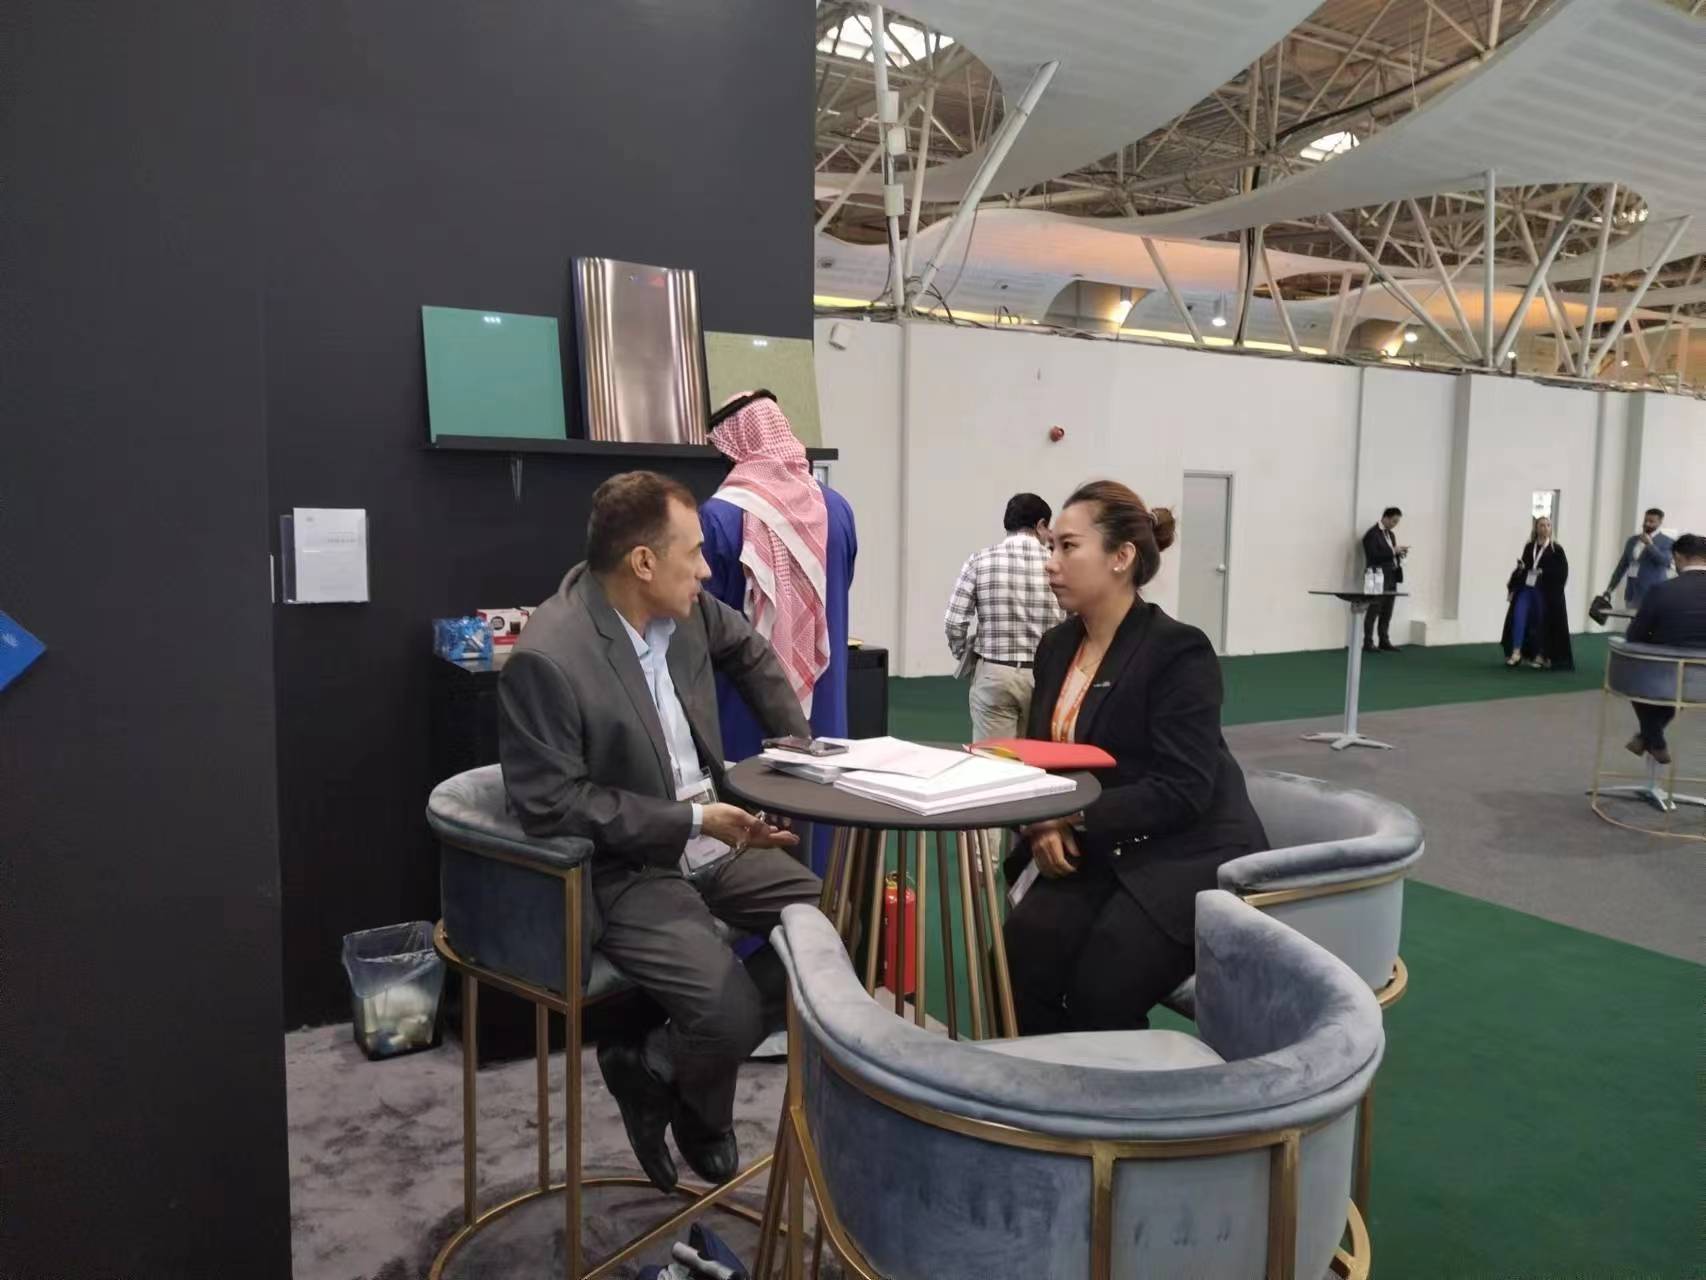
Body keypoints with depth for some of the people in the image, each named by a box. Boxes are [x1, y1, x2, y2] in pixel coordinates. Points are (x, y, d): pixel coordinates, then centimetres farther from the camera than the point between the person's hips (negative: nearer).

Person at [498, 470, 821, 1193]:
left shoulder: (683, 608, -2)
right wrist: (693, 819, -23)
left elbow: (749, 650, 19)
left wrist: (797, 743, 13)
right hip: (623, 871, -8)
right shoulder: (547, 658, -24)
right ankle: (697, 1119, 14)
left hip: (711, 841, 8)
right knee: (731, 1014, -24)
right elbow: (551, 804, -23)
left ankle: (663, 1060, 10)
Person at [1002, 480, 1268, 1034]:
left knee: (1100, 992, -21)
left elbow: (1182, 792, -20)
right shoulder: (1056, 646, 8)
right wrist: (1044, 827, -10)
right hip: (1097, 853, 6)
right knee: (1021, 956, -19)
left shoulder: (1178, 651, -15)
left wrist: (1074, 817, -22)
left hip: (1188, 857, -6)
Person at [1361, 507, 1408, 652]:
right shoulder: (1372, 534, -9)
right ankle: (1368, 643, -1)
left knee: (1387, 613, 7)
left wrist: (1399, 552, 2)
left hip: (1391, 578, 8)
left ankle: (1384, 642, 11)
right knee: (1374, 611, -5)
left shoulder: (1391, 534, 18)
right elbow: (1374, 556, -18)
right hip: (1378, 579, -8)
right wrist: (1393, 550, -19)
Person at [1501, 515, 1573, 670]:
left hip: (1544, 592, -3)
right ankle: (1516, 652, -6)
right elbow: (1521, 567, 13)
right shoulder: (1529, 547, 9)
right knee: (1518, 618, -9)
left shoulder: (1556, 550, -1)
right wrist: (1512, 587, 8)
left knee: (1542, 623, 3)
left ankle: (1541, 656, 15)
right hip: (1525, 588, 3)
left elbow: (1562, 573, -5)